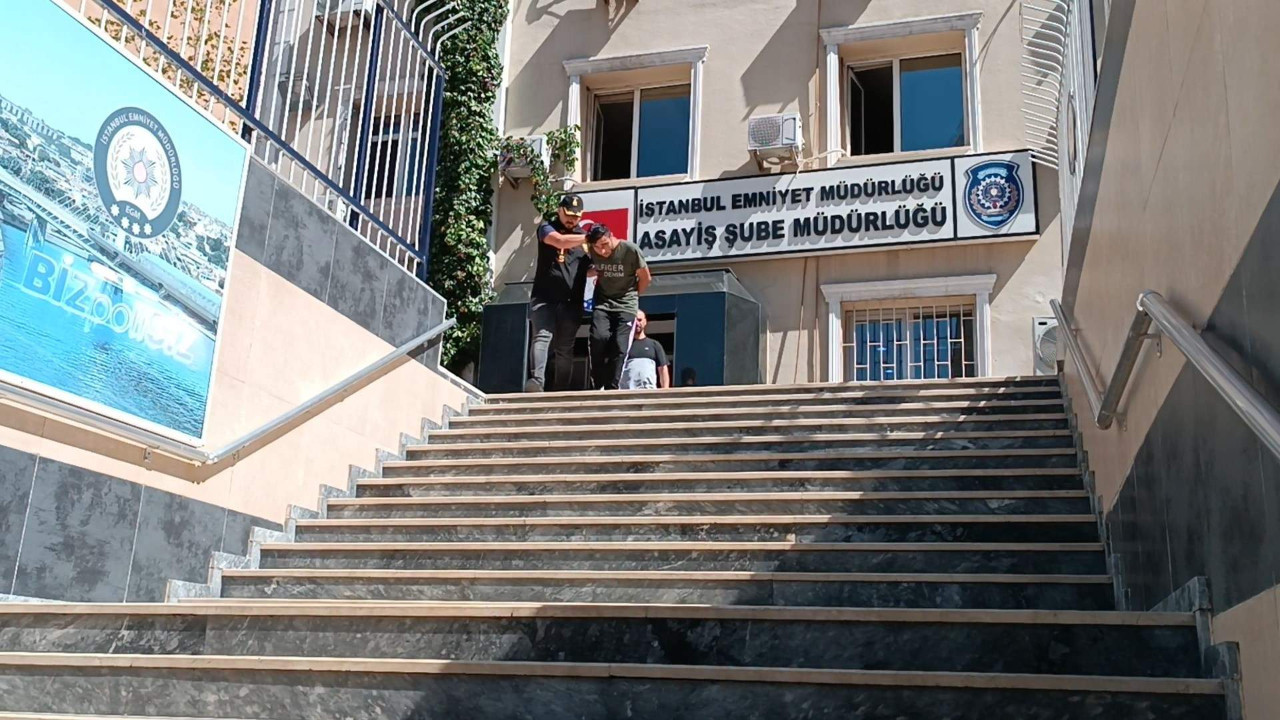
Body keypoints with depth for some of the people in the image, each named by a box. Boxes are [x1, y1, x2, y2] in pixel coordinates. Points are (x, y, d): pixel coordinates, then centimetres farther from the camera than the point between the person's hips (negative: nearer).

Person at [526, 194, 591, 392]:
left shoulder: (583, 237, 19)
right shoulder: (546, 228, 6)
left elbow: (589, 268, 24)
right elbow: (560, 241, -17)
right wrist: (588, 238, -17)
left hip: (572, 302, 4)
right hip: (544, 298, -3)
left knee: (565, 348, 1)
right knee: (542, 337, -19)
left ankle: (561, 391, 0)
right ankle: (536, 381, -31)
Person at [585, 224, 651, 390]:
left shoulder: (630, 250, -16)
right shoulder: (592, 252, -6)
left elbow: (645, 278, -1)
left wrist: (632, 296, 8)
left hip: (626, 307, -2)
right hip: (602, 303, 2)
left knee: (619, 347, -15)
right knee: (599, 338, -21)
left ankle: (611, 389, -10)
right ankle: (599, 386, -12)